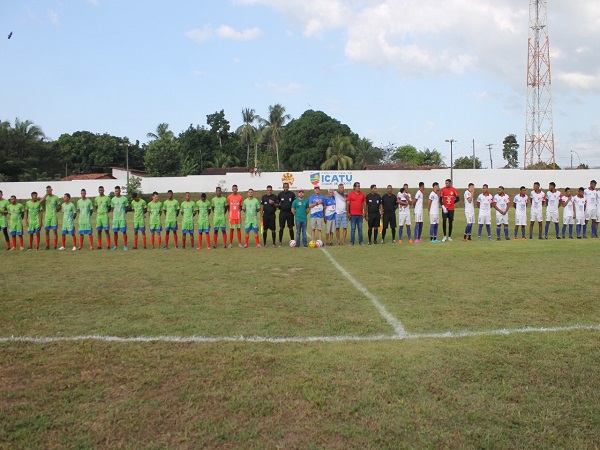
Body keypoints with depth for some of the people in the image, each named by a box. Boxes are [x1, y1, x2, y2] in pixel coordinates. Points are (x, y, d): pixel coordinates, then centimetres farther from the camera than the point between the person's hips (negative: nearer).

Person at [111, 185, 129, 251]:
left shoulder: (124, 199, -1)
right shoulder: (113, 199, 6)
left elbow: (126, 208, 7)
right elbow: (112, 208, 16)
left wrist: (123, 213, 4)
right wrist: (114, 215, 8)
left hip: (122, 218, -3)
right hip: (115, 218, 3)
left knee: (124, 231, -3)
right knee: (115, 232, 4)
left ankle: (125, 246, 2)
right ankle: (115, 246, 12)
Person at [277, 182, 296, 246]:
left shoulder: (292, 194, 1)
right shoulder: (280, 194, 4)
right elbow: (277, 203, 15)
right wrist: (279, 207, 2)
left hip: (290, 212, 0)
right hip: (282, 212, 1)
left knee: (290, 228, 4)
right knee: (281, 228, 3)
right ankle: (280, 242, 8)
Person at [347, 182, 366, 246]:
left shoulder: (362, 194, 7)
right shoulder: (350, 194, 0)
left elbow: (364, 204, 10)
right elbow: (347, 203, 0)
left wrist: (365, 213, 7)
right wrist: (348, 213, -5)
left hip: (360, 215, 2)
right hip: (353, 215, -2)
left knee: (360, 229, 6)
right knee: (353, 229, 1)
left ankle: (360, 241, 12)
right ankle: (352, 242, 6)